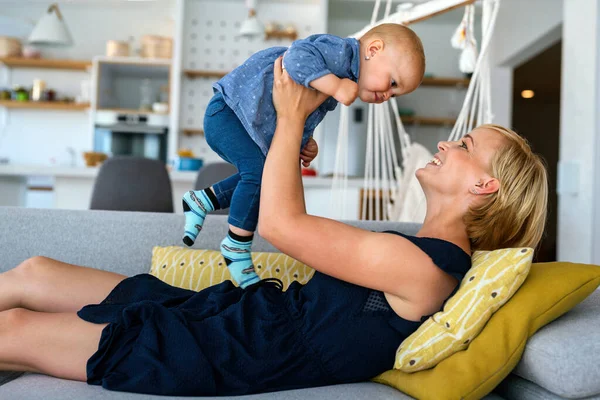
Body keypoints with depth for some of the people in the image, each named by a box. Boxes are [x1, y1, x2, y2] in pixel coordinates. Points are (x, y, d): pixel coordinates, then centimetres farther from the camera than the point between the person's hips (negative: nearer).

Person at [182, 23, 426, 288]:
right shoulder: (341, 50, -19)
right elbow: (297, 57, -36)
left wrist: (305, 142, 0)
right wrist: (336, 86, -35)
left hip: (249, 121, 10)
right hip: (226, 112, -10)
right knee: (259, 172, -22)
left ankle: (200, 201, 25)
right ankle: (236, 247, -5)